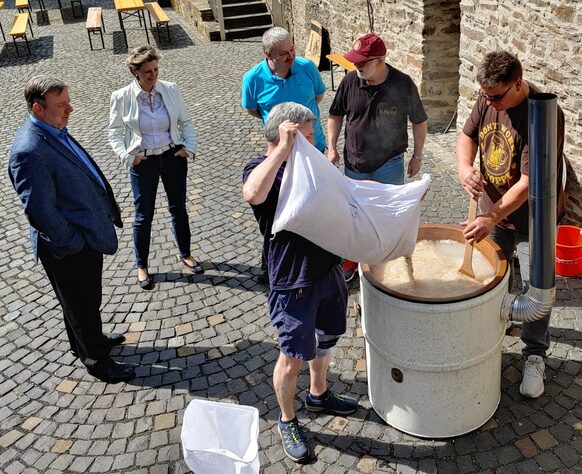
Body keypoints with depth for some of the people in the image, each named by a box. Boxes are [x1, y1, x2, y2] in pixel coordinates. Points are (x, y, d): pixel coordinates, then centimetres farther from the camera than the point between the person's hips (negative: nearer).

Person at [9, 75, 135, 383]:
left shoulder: (55, 131, 4)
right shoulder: (29, 151, -27)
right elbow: (41, 211, -26)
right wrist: (72, 243, -17)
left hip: (87, 235, 9)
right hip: (70, 249, -9)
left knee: (87, 300, 28)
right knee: (82, 305, 11)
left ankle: (89, 339, 49)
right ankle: (96, 359, 31)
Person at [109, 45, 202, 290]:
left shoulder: (171, 90, -5)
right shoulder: (122, 97, -10)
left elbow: (186, 122, 6)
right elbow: (115, 133, -1)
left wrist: (189, 147, -6)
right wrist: (128, 158, -14)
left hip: (173, 157, 2)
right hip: (143, 162, -2)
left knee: (178, 208, 15)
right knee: (144, 215, 7)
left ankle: (185, 254, 35)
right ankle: (141, 265, 25)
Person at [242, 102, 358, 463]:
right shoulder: (261, 169, -16)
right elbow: (253, 194, -42)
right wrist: (284, 148, -37)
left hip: (328, 268, 8)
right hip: (294, 282, -8)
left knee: (324, 339, 26)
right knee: (292, 359, 7)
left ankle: (319, 395, 51)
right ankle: (287, 421, 30)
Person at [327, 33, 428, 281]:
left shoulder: (403, 84, -16)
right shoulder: (350, 81, -9)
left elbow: (419, 121, -3)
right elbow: (336, 115, 7)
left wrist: (417, 156, 1)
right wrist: (332, 147, 0)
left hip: (389, 165, -2)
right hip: (354, 164, 3)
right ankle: (352, 257, 37)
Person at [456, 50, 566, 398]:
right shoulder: (488, 99, -8)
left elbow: (529, 181, -31)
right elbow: (468, 135, 2)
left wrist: (492, 218, -37)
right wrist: (464, 167, -20)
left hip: (532, 218, -6)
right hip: (494, 208, 6)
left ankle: (535, 356, 22)